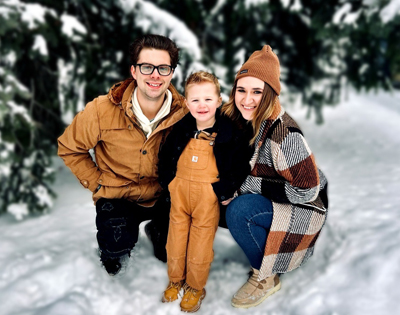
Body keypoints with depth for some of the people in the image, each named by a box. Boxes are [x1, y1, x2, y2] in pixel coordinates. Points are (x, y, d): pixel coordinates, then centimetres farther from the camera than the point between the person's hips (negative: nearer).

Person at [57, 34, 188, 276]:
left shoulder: (183, 112, -16)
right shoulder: (103, 110, -19)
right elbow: (69, 148, -2)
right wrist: (97, 184, -7)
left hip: (162, 196, 2)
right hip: (117, 195, -1)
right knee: (115, 259, -19)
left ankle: (156, 230, 31)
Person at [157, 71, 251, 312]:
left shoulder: (229, 133, -11)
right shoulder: (180, 130, -1)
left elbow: (241, 165, -7)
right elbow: (165, 155, 12)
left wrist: (224, 190, -12)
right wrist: (167, 180, 4)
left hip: (209, 195, -3)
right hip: (180, 192, 4)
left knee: (201, 239, 9)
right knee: (176, 234, 15)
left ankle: (195, 287, 30)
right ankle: (175, 279, 38)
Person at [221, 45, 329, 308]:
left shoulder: (284, 133, -30)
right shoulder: (245, 120, -6)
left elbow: (307, 191, -26)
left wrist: (247, 184, -24)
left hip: (305, 207, -8)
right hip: (265, 198, 8)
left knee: (238, 211, -29)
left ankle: (266, 278, -3)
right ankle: (264, 253, 13)